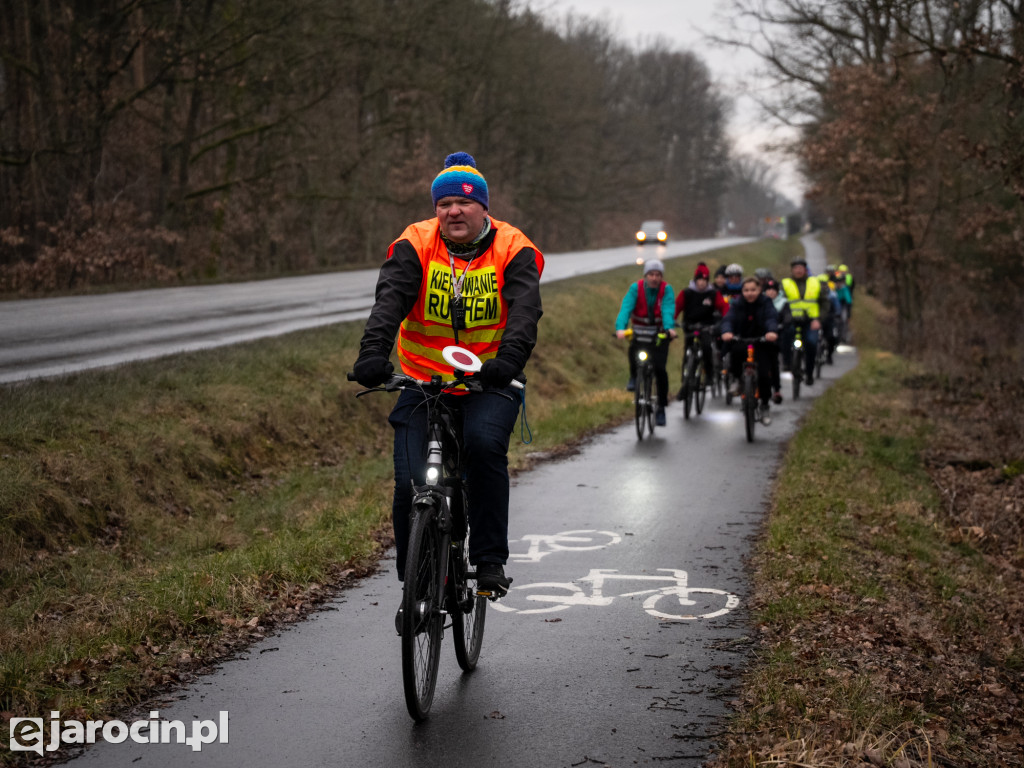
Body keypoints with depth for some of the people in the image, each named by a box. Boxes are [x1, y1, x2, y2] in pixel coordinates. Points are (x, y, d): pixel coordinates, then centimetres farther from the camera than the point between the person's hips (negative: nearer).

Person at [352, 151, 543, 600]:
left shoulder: (513, 249, -4)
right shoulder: (415, 245, -3)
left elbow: (524, 308, -19)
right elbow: (390, 298, -18)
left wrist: (509, 357, -38)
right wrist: (373, 351, -36)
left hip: (488, 384, -1)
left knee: (485, 444, -30)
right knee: (411, 483, -10)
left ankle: (490, 560, -15)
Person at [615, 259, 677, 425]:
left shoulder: (666, 290, -11)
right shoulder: (636, 288, -11)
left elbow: (668, 310, -24)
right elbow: (626, 308, -23)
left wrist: (669, 328, -45)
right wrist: (620, 328, -41)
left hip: (659, 334, 0)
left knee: (660, 369, -11)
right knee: (633, 350, -30)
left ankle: (661, 408, 5)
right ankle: (633, 376, 4)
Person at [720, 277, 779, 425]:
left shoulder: (766, 303, -6)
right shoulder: (737, 304, -3)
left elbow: (772, 317, -24)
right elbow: (728, 319, -19)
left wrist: (772, 331, -48)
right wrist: (726, 332, -43)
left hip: (762, 343, -1)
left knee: (764, 374, -13)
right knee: (734, 352, -33)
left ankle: (765, 405, 10)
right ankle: (736, 378, -1)